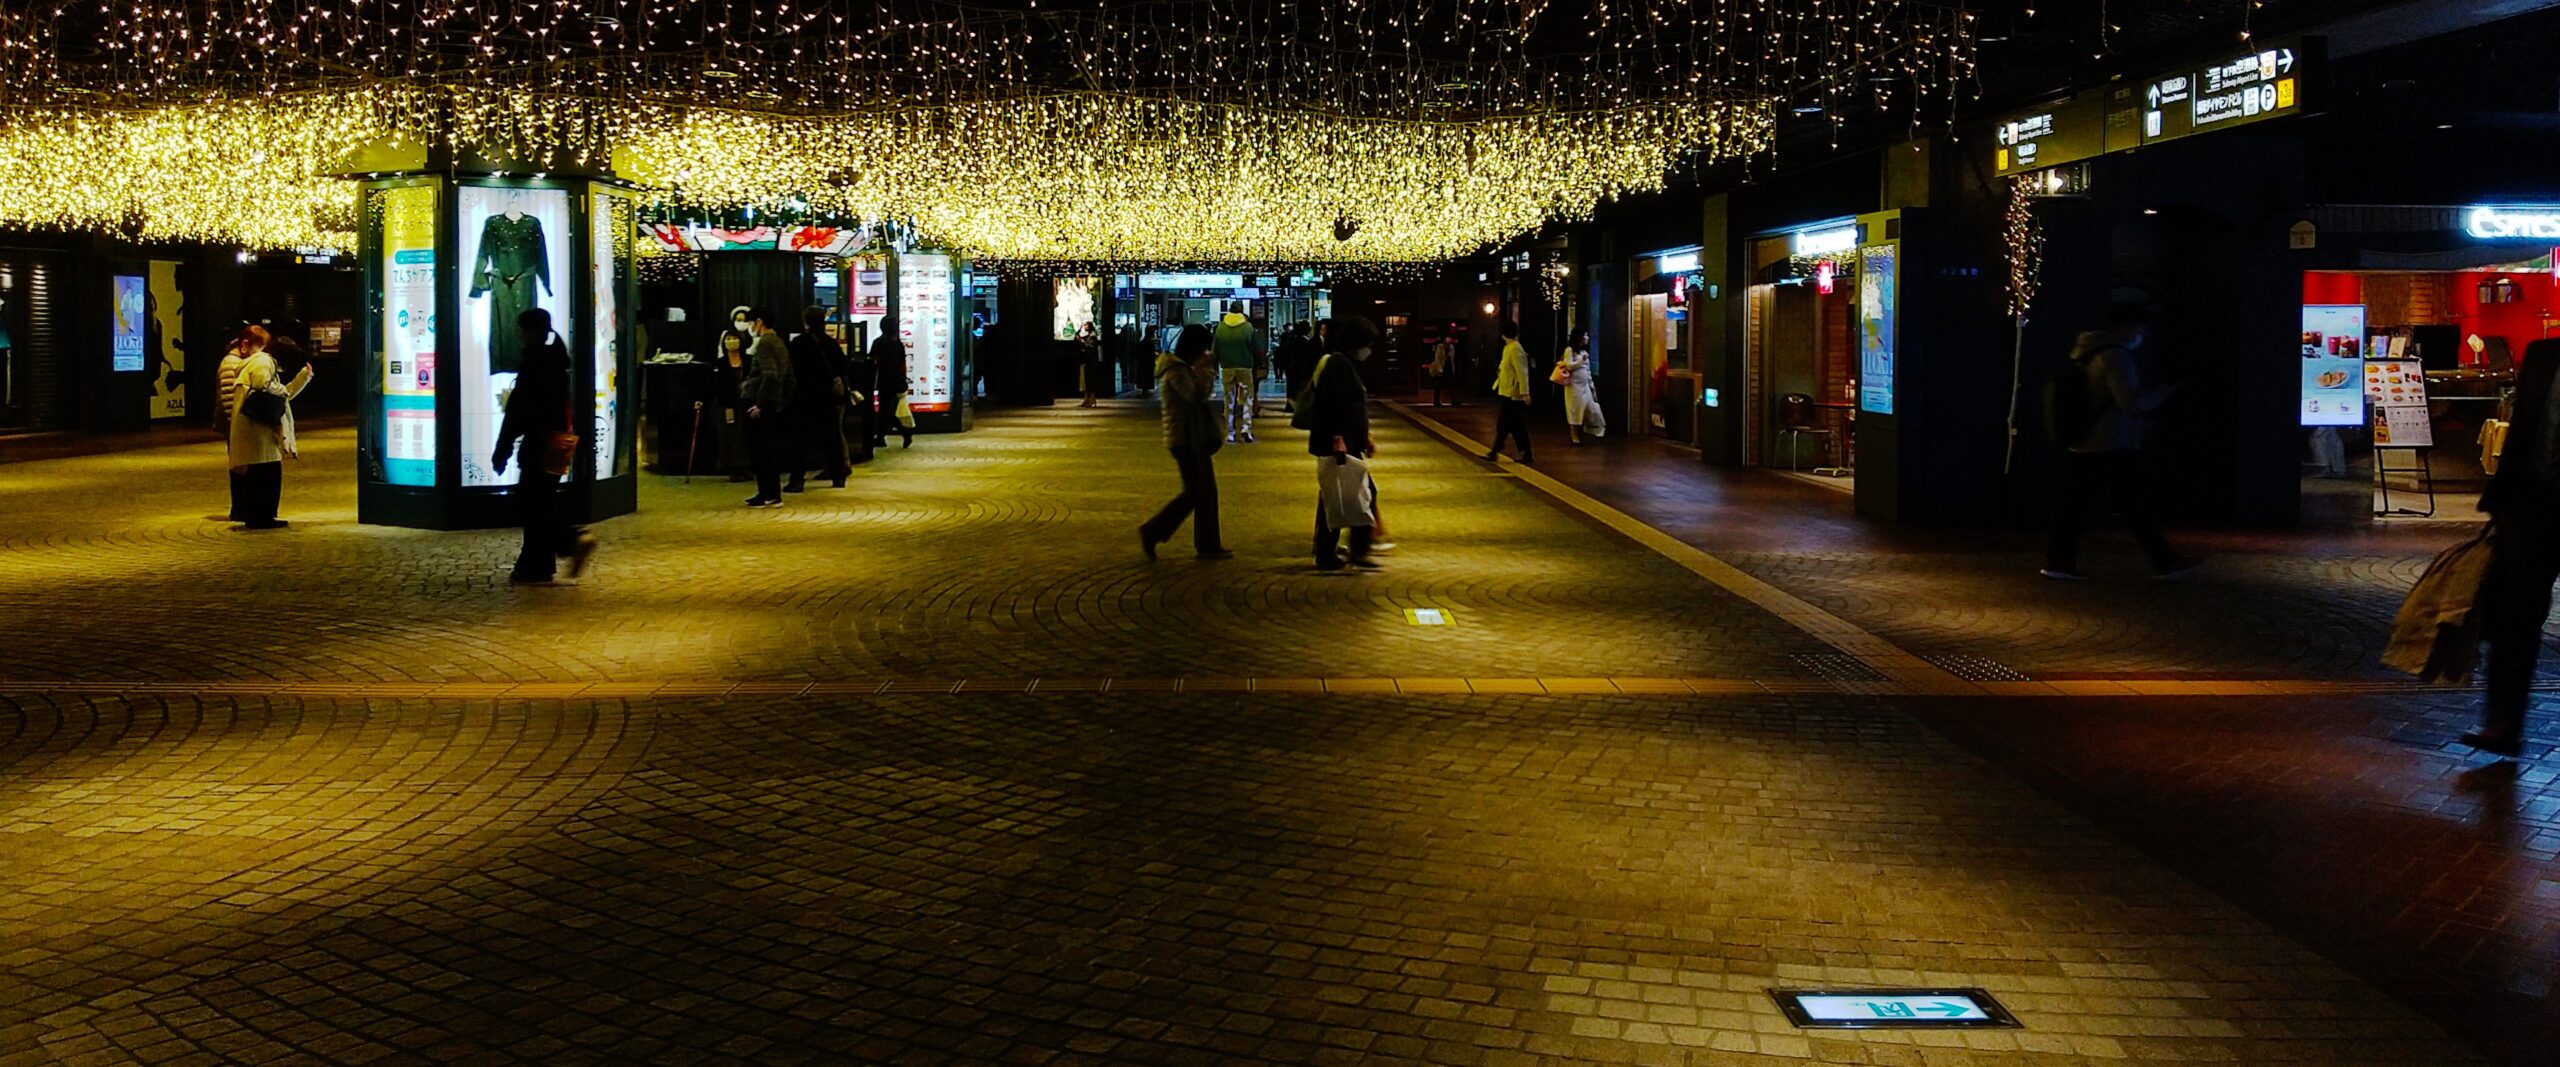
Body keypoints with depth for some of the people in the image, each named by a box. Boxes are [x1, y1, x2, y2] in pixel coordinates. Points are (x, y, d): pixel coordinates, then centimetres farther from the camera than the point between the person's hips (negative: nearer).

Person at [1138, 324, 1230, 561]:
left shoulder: (1185, 368, 16)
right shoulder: (1176, 370, -15)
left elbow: (1202, 394, 19)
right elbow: (1197, 394, -27)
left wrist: (1206, 369, 8)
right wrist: (1206, 369, -16)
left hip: (1194, 439, 10)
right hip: (1184, 438, -10)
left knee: (1207, 491, 9)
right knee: (1194, 492, -8)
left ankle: (1208, 545, 12)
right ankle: (1152, 532, -2)